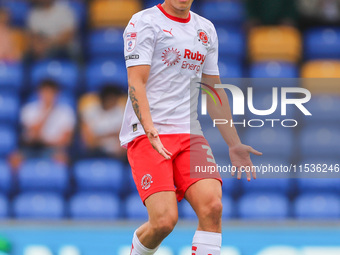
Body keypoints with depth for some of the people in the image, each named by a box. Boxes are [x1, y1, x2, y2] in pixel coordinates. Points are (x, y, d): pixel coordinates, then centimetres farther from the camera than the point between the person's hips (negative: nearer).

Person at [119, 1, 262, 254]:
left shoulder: (206, 29, 17)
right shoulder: (144, 22, -3)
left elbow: (214, 93, 24)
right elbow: (136, 83, -12)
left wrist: (234, 144, 22)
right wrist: (150, 131, -27)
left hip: (189, 134, 5)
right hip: (146, 136, -5)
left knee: (212, 206, -19)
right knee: (164, 220, -19)